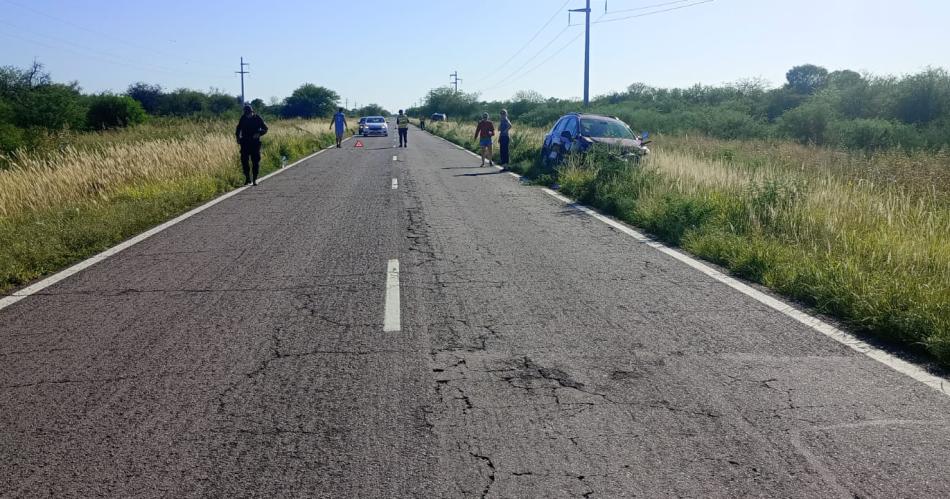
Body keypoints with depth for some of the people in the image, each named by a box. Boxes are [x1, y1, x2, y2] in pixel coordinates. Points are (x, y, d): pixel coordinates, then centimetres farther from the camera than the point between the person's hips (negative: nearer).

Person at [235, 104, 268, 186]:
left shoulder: (257, 118, -4)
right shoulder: (243, 118, 2)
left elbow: (265, 128, 0)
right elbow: (238, 128, 17)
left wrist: (259, 133, -17)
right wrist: (238, 137, 3)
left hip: (255, 143, -2)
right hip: (245, 143, 2)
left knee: (256, 161, -2)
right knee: (244, 161, -2)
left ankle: (255, 179, 6)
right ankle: (247, 178, 11)